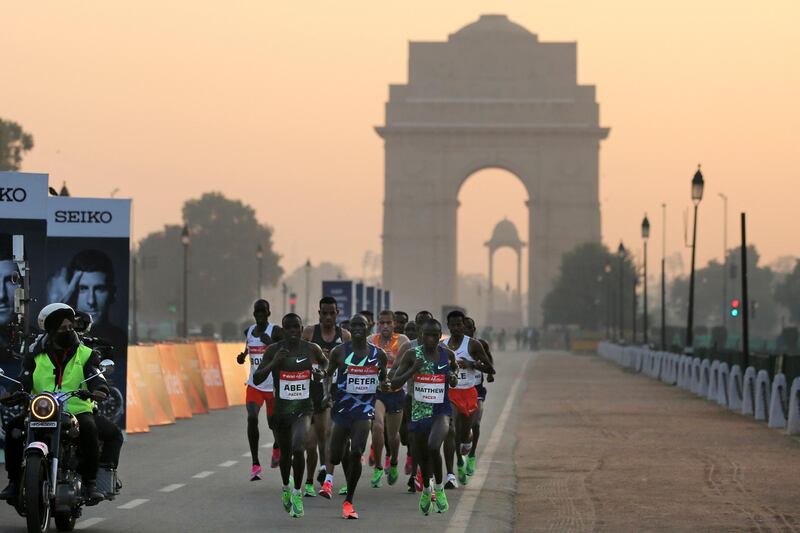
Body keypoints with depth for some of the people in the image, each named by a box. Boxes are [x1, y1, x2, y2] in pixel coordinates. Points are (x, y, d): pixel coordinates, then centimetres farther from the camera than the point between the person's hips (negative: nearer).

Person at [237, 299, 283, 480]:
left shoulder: (276, 331, -10)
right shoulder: (248, 332, 6)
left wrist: (271, 344, -28)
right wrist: (241, 358, 2)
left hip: (274, 386, -3)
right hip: (254, 385, 3)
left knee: (274, 423, 10)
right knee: (252, 418, -19)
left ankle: (277, 447, 47)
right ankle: (255, 464, -17)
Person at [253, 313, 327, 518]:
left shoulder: (312, 349, -3)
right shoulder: (274, 350, -6)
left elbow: (325, 362, 20)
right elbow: (256, 379, -9)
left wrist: (321, 371, -2)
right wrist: (274, 362, -22)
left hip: (304, 409, -1)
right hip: (281, 409, 1)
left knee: (298, 449, -22)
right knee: (285, 453, 16)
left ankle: (297, 492, -3)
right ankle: (286, 488, 45)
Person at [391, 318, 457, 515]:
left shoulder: (448, 354, 0)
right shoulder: (412, 354, -6)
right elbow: (394, 383, -6)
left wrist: (453, 378, -4)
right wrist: (413, 370, -21)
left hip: (441, 411, -1)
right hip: (418, 411, 1)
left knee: (433, 447, -27)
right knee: (420, 455, 11)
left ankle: (439, 489, -4)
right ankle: (426, 490, 42)